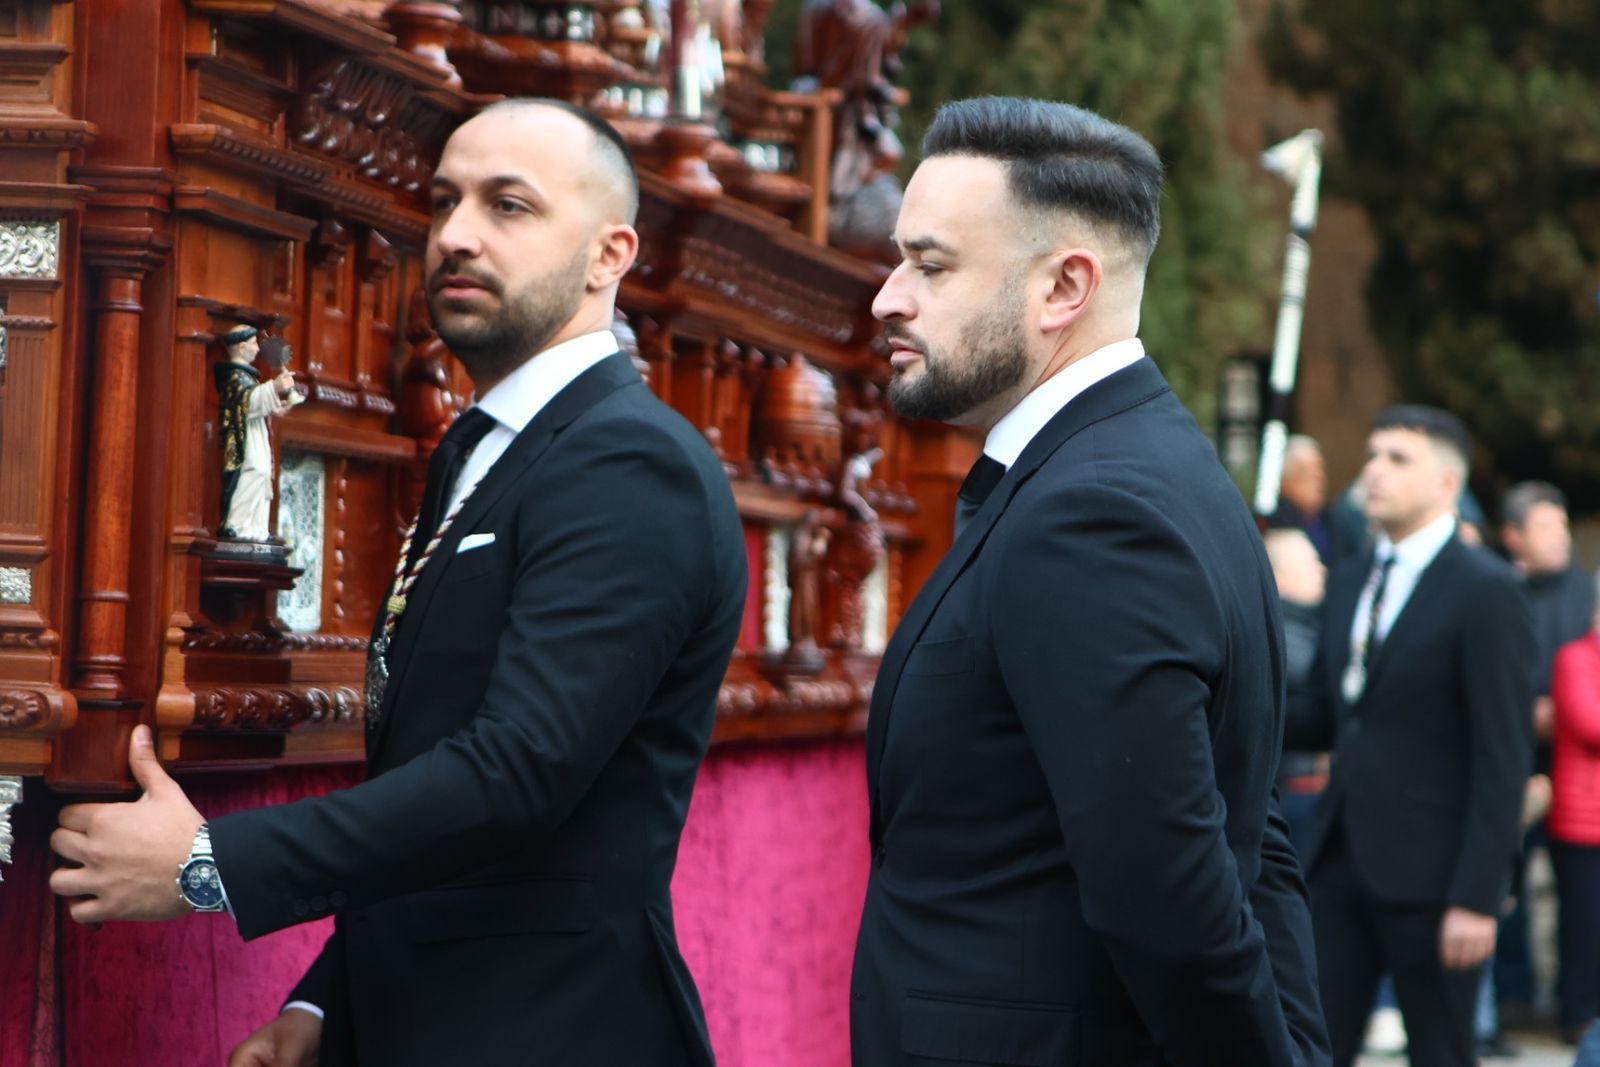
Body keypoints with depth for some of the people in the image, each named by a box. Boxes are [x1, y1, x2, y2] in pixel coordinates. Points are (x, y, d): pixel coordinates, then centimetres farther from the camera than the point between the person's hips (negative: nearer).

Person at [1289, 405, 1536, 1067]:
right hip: (1342, 861, 7)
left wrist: (1477, 895, -18)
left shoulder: (1486, 591, -8)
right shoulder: (1348, 582, 15)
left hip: (1428, 873, -6)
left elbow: (1504, 756, -13)